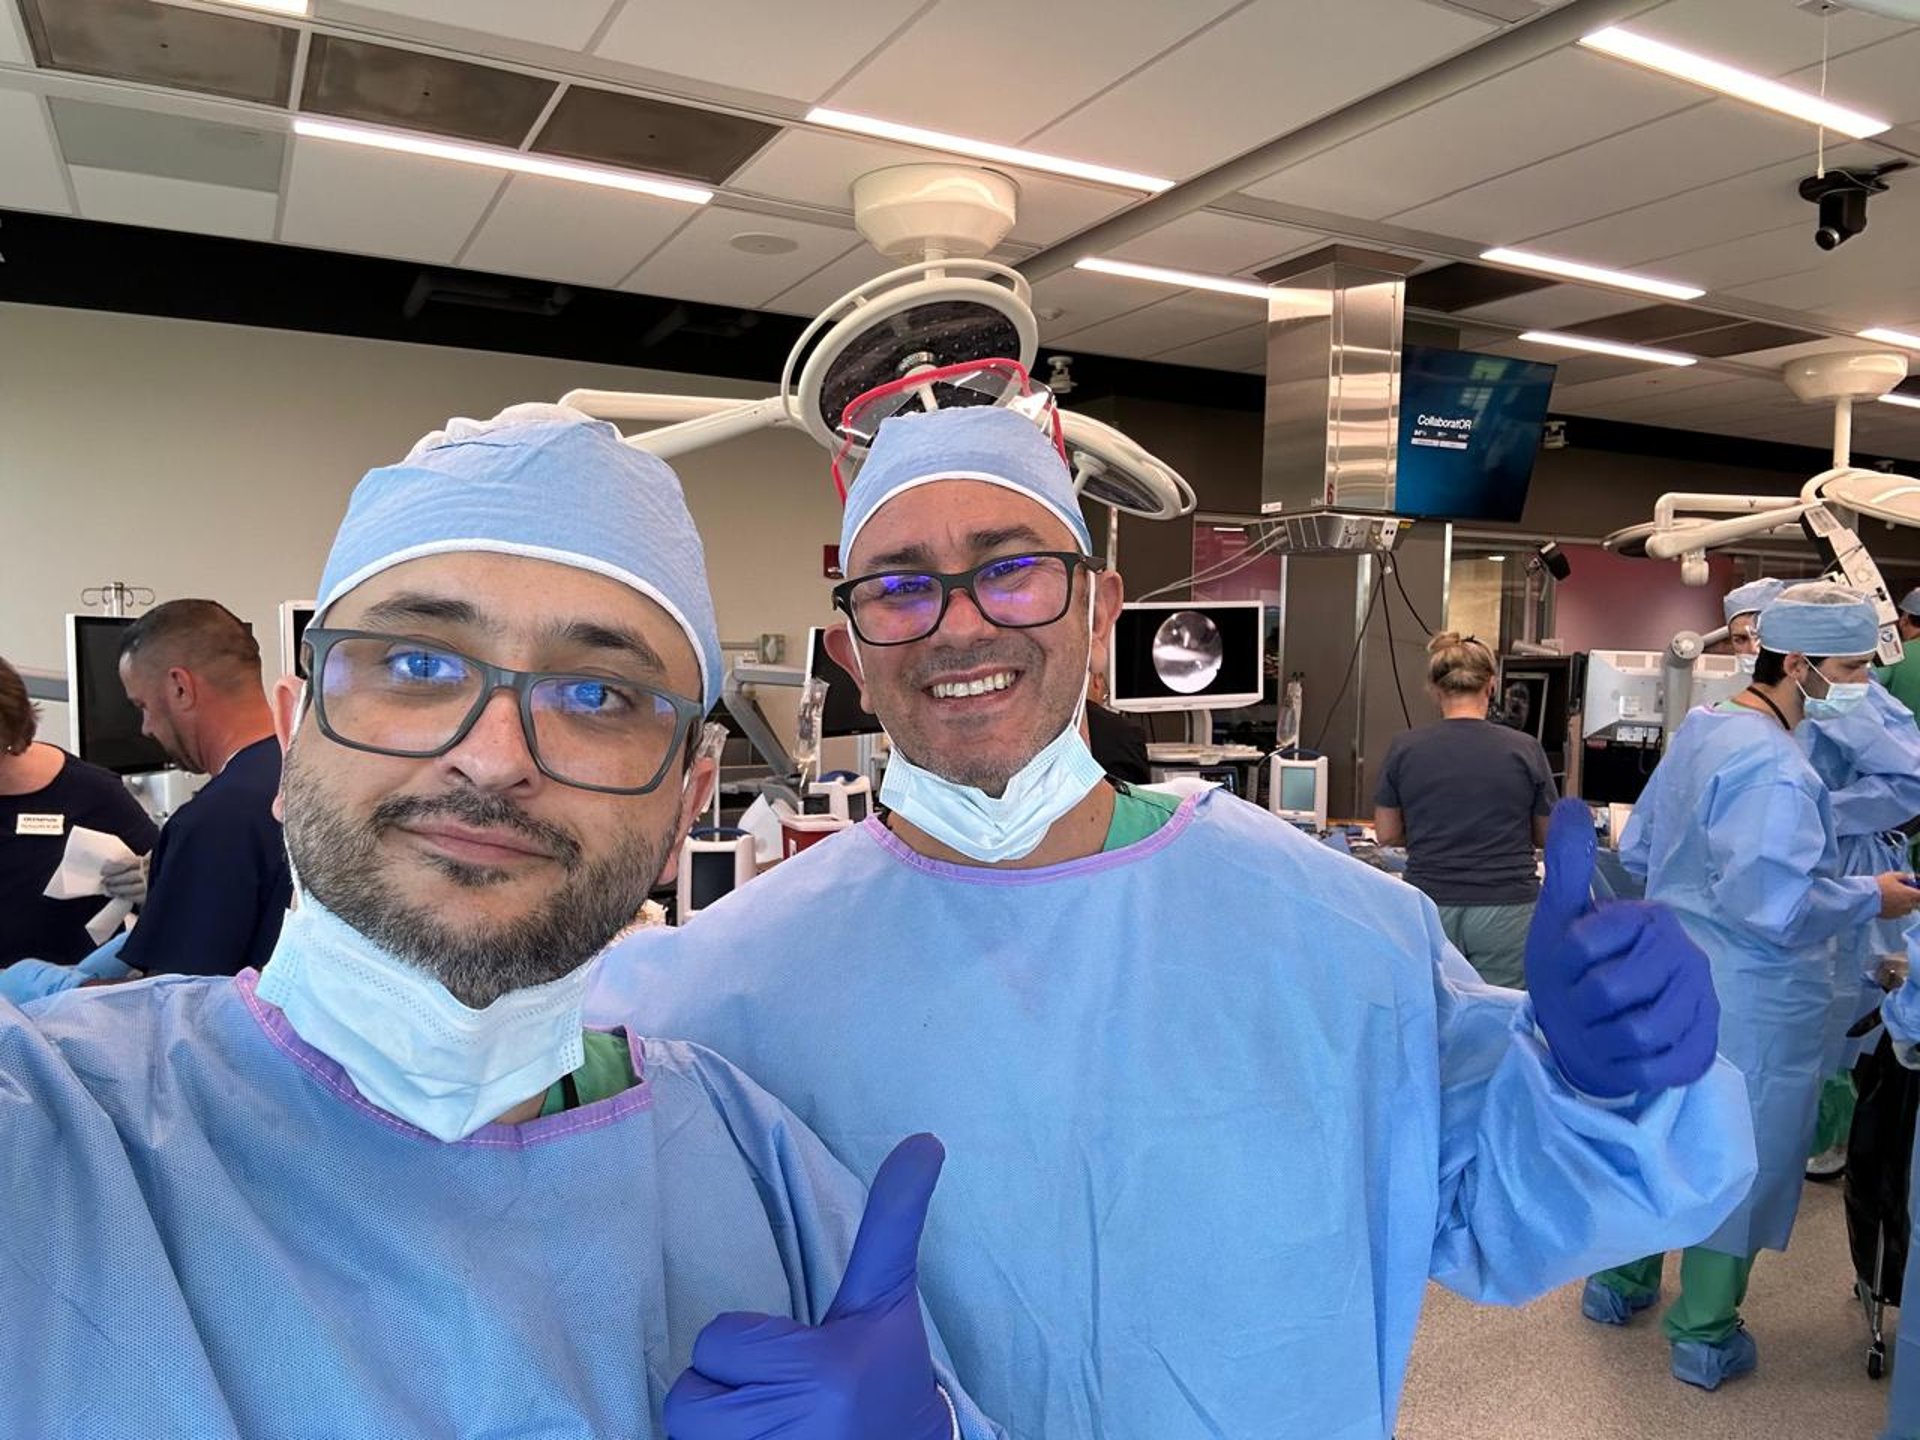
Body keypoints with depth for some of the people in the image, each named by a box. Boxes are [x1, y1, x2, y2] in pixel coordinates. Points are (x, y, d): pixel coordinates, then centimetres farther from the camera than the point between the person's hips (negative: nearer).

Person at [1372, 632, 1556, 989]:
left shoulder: (1404, 748, -2)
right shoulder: (1524, 749, -3)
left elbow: (1387, 834, 7)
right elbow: (1548, 836, 8)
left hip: (1430, 909, 1)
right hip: (1506, 910, -1)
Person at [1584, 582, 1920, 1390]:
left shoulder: (1699, 729, 4)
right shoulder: (1774, 768, -25)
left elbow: (1637, 851, 12)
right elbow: (1774, 908, -29)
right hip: (1748, 999, -8)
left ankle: (1620, 1282, 38)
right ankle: (1705, 1337, 25)